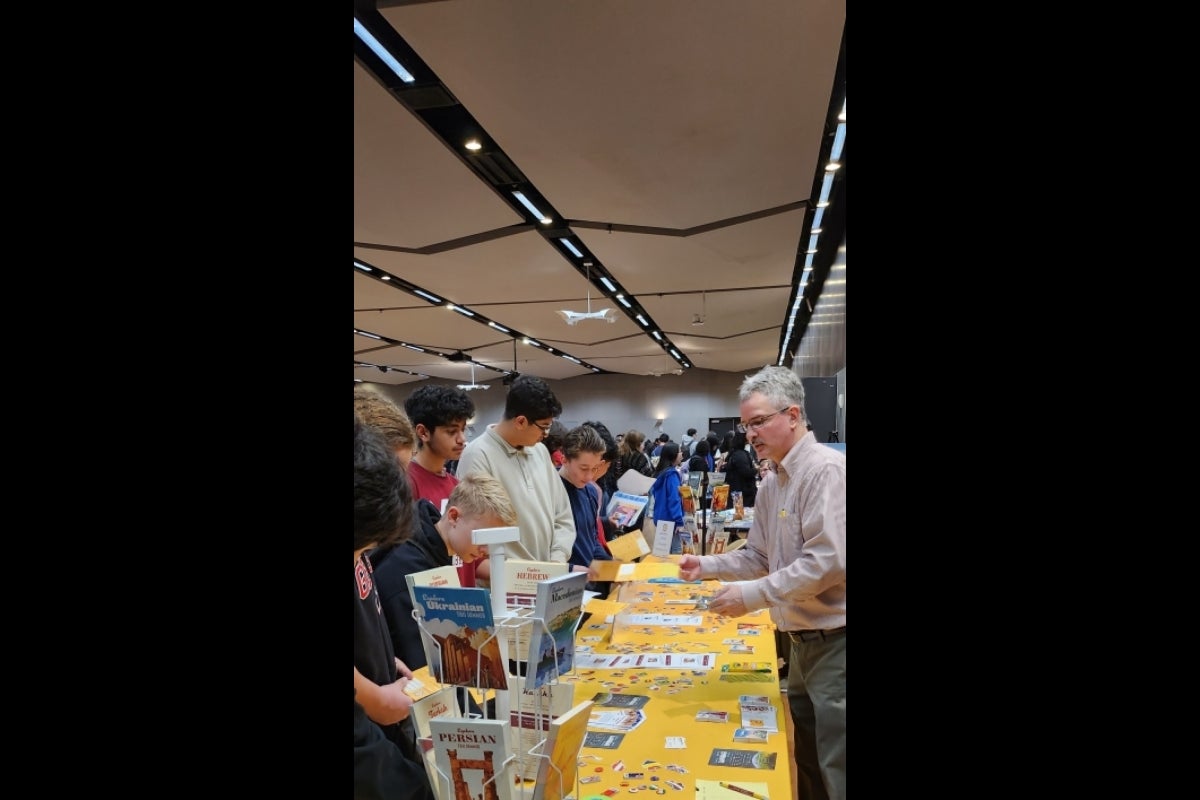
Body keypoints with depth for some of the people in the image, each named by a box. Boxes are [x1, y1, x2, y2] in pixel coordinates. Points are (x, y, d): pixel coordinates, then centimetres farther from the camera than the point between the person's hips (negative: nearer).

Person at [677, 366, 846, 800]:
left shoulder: (826, 469, -19)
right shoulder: (771, 483, 9)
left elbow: (829, 561, -27)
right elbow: (758, 556, 14)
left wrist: (752, 595, -24)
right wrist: (706, 565, -1)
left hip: (833, 641, -9)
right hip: (804, 638, 9)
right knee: (808, 764, 22)